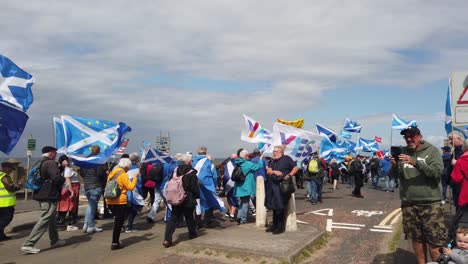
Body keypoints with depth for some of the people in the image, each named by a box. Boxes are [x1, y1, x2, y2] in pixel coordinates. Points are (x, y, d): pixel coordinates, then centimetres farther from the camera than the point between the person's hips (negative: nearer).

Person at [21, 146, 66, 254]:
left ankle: (55, 240, 31)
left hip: (41, 195, 10)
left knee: (51, 219, 21)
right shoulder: (51, 163, -14)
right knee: (44, 220, -7)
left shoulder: (39, 164, 14)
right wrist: (63, 179, -4)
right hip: (49, 196, -10)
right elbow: (57, 178, -25)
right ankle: (28, 244, -9)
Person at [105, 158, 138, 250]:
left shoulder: (112, 173, 12)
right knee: (119, 222, 2)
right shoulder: (123, 174, -12)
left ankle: (115, 241, 21)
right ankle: (115, 243, 3)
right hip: (120, 202, -7)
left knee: (117, 221, 19)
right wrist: (135, 177, -9)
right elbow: (130, 187, -14)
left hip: (110, 201, 8)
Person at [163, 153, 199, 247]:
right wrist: (197, 196, 6)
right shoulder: (191, 173, -13)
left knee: (173, 219, 2)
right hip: (188, 200, -3)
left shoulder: (176, 170, 3)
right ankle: (192, 234, 35)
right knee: (189, 217, 16)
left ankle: (167, 239, -8)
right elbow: (195, 188, -11)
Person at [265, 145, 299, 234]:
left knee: (281, 207, -5)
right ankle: (274, 225, 24)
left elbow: (296, 168, -5)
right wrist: (274, 172, -14)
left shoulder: (286, 158, -1)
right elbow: (268, 171, 6)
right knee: (274, 206, 13)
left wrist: (289, 175, -17)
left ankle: (281, 227, 4)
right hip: (273, 186, 7)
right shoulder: (272, 161, 18)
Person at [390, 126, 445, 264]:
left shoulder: (432, 151, -2)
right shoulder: (402, 152, 6)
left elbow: (437, 172, -16)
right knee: (416, 237, 11)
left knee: (434, 239, -2)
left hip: (430, 202, -3)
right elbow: (395, 175, 3)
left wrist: (415, 162, -26)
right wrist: (394, 166, -18)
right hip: (408, 202, 3)